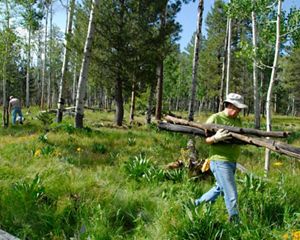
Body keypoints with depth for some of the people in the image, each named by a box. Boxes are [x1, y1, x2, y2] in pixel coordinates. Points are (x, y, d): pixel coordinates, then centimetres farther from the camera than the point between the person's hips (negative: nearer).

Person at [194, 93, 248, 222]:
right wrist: (216, 138, -29)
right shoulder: (215, 118, -11)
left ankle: (197, 204, 42)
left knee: (219, 188, 24)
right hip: (220, 161, -9)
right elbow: (203, 139, -10)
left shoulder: (238, 120, 11)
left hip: (232, 162, 9)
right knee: (232, 196, -8)